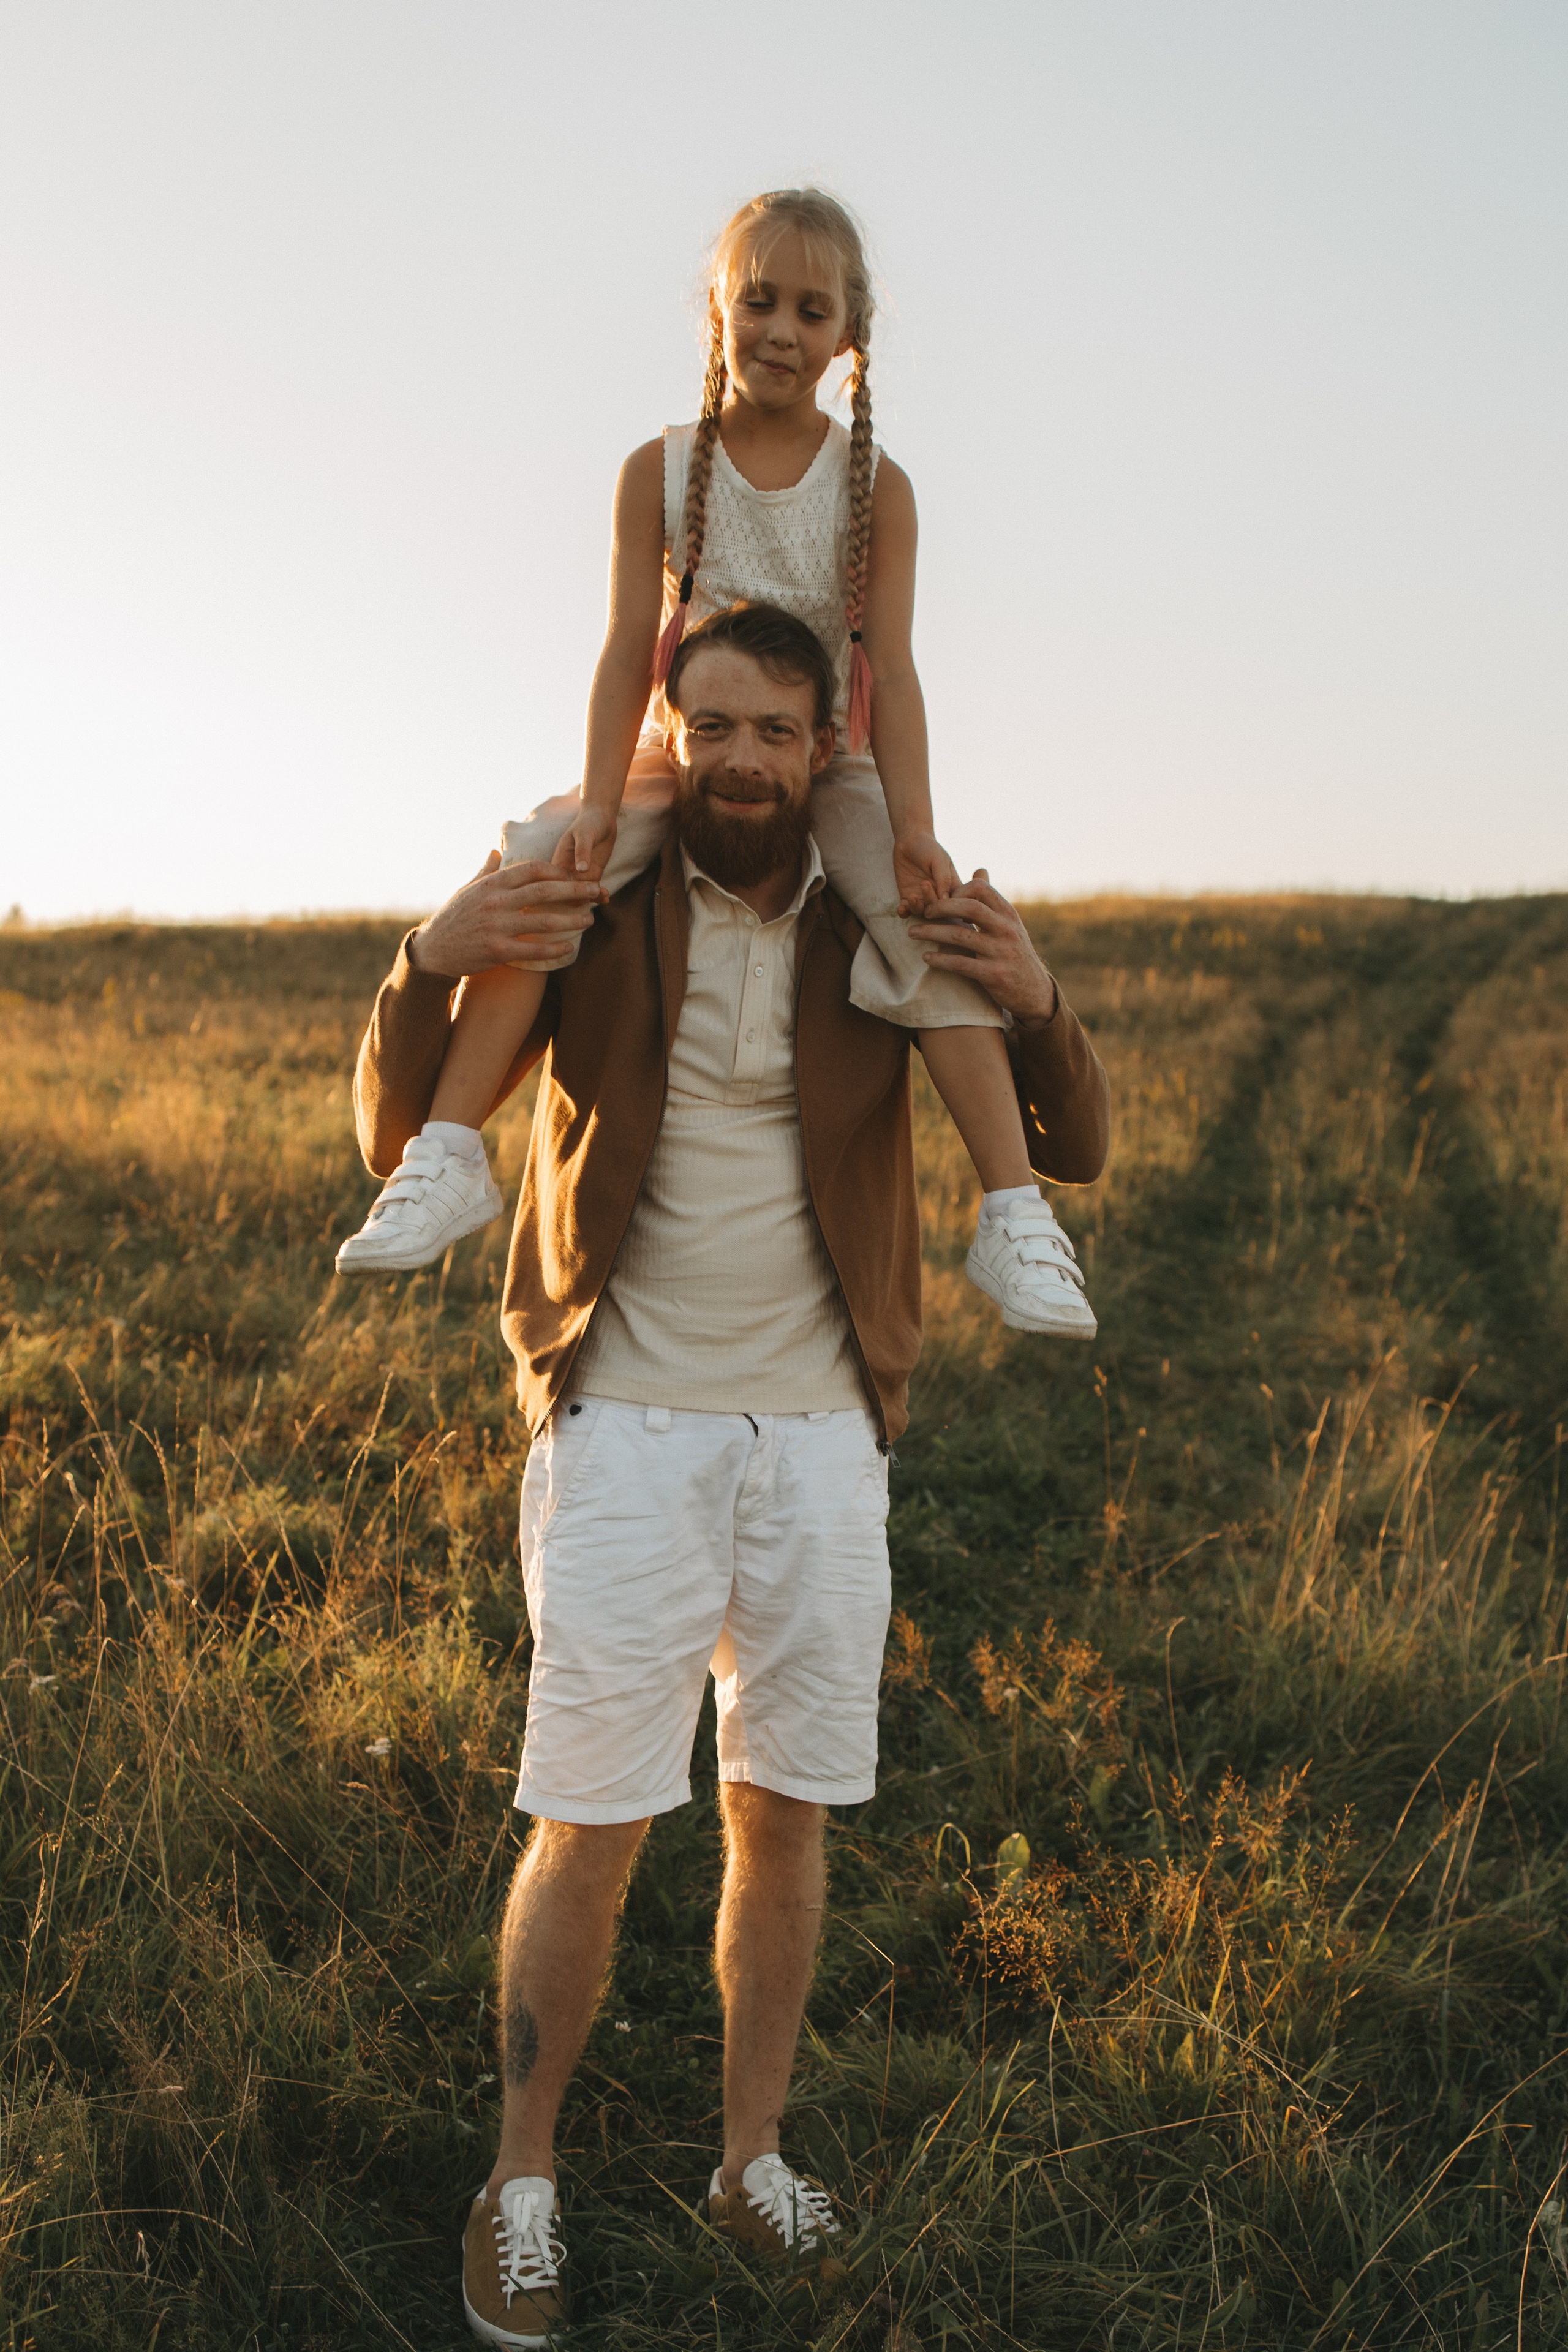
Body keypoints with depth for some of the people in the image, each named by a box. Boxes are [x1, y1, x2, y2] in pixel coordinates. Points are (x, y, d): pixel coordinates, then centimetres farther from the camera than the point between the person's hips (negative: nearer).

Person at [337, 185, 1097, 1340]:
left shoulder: (877, 488, -5)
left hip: (829, 766, -1)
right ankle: (450, 1156, -20)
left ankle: (1016, 1214, -25)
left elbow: (892, 668, -11)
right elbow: (630, 650, -8)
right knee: (533, 871, -25)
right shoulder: (661, 472, -3)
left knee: (938, 924, -27)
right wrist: (599, 801, -20)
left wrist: (914, 826, -24)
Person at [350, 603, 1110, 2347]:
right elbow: (398, 1141, -4)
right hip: (626, 1430, -2)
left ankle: (752, 2159, 29)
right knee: (590, 1827, 0)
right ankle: (522, 2182, 20)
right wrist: (431, 962, -24)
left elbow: (1072, 1152, 0)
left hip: (821, 1435, 2)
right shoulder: (589, 913, -3)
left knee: (784, 1817, 11)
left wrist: (1034, 1003, -21)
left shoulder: (886, 933, 1)